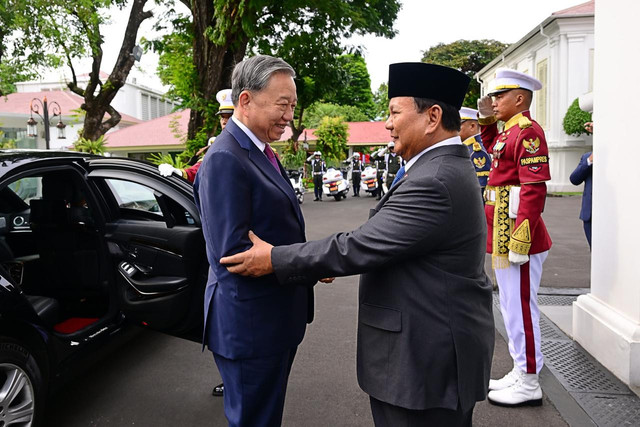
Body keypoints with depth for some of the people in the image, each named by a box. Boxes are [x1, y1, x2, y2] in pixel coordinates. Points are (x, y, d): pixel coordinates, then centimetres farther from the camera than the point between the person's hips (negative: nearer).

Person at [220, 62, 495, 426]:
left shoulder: (434, 181, -24)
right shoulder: (448, 167, 9)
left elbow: (361, 247, -24)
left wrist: (275, 259, -15)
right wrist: (333, 261, 12)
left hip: (428, 357, -10)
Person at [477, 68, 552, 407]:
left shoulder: (527, 131, -14)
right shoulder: (509, 131, 15)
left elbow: (534, 189, -22)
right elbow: (493, 149, 38)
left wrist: (519, 242, -26)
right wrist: (487, 119, 21)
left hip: (517, 237, -10)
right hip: (503, 237, 10)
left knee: (520, 308, -1)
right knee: (513, 306, 17)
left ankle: (528, 384, 13)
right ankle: (521, 373, 30)